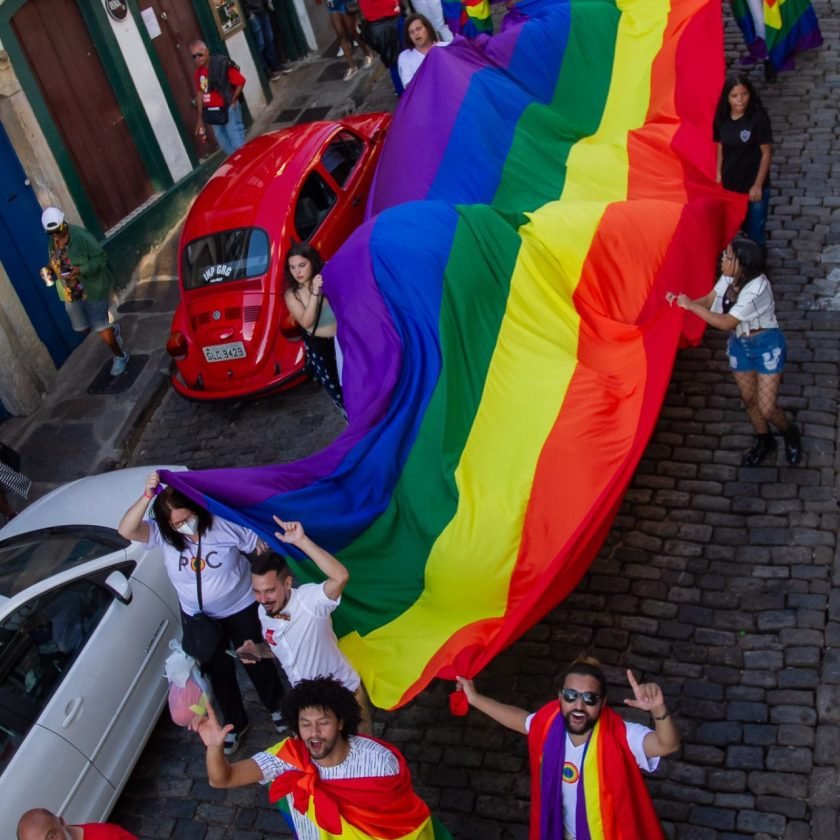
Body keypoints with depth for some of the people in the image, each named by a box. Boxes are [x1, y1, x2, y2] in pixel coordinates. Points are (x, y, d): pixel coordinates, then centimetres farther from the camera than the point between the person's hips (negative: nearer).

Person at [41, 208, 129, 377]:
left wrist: (80, 270, -31)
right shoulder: (52, 243, 1)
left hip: (92, 290, -7)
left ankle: (120, 356, 20)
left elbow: (101, 259, -20)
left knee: (101, 328, -5)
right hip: (70, 294, 7)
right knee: (82, 328, 18)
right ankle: (112, 330, 47)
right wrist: (49, 270, -6)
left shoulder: (81, 237, -21)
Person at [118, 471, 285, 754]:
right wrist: (147, 496, -48)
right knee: (219, 671, 20)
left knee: (257, 660, 19)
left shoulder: (224, 522, -26)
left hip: (242, 608, -2)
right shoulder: (162, 534, -20)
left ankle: (276, 706, 49)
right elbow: (126, 531, -36)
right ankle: (235, 724, 45)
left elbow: (259, 545, -14)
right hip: (198, 617, 2)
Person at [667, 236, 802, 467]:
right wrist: (682, 301, -18)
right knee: (748, 399, 17)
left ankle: (790, 433, 29)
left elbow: (726, 323, -30)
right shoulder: (728, 279, -11)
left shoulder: (757, 289, -32)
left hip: (766, 345, -6)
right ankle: (764, 441, 40)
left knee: (766, 409, -3)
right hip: (740, 344, 7)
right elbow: (708, 301, 0)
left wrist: (691, 306, -28)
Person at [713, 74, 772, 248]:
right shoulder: (722, 119, -2)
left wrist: (758, 185, -13)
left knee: (754, 233, 6)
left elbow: (766, 153, -12)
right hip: (729, 186, 4)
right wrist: (719, 175, 7)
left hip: (753, 187, -4)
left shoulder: (758, 118, -15)